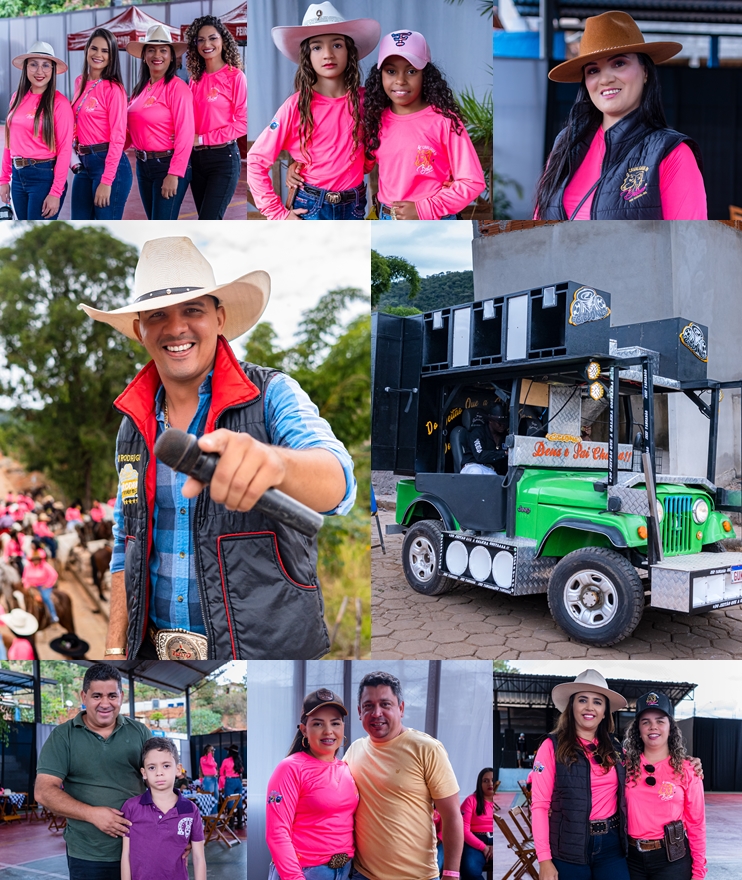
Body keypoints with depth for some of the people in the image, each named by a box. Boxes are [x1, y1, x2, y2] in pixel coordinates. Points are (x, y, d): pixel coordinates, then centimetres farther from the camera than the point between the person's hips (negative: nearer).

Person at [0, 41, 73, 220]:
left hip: (45, 177, -6)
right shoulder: (18, 97, 8)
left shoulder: (59, 102, -10)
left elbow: (64, 149, -12)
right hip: (18, 176, 6)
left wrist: (56, 192, -17)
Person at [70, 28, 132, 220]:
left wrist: (106, 181, -20)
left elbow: (118, 138, -15)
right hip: (84, 164, 7)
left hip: (109, 165, -7)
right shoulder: (80, 82, 11)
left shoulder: (113, 88, -9)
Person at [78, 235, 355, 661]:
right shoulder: (134, 426, 3)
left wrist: (273, 461, -52)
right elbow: (127, 546, 12)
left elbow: (336, 484, -31)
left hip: (269, 645, -4)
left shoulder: (272, 395, -13)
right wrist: (116, 646, 6)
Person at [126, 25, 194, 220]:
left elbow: (185, 134, -16)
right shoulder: (140, 88, 10)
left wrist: (174, 174, -21)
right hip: (143, 165, 7)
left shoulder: (177, 87, -11)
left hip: (168, 165, -7)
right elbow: (135, 128, 16)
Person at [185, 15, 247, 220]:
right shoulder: (195, 79, 11)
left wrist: (202, 139, -13)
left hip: (223, 158, -6)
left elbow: (243, 123, -12)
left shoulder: (235, 76, -6)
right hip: (196, 158, 6)